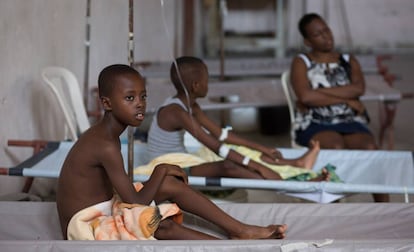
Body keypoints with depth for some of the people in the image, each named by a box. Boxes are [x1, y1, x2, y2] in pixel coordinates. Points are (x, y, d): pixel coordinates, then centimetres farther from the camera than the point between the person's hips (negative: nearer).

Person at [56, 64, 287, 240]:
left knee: (170, 184, -1)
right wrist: (161, 171, -8)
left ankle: (240, 231, -3)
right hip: (85, 227, -10)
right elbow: (135, 203, -22)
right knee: (164, 225, -27)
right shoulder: (106, 145, -23)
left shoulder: (105, 135, 7)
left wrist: (163, 176, -3)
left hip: (103, 212, 10)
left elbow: (125, 193, 8)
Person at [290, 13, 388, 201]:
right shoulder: (301, 63, 10)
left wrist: (319, 92, -9)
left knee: (370, 148, -30)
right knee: (337, 147, -36)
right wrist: (346, 99, -7)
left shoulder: (348, 61, 19)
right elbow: (305, 96, -10)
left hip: (351, 122, 3)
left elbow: (359, 88, -2)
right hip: (315, 124, -2)